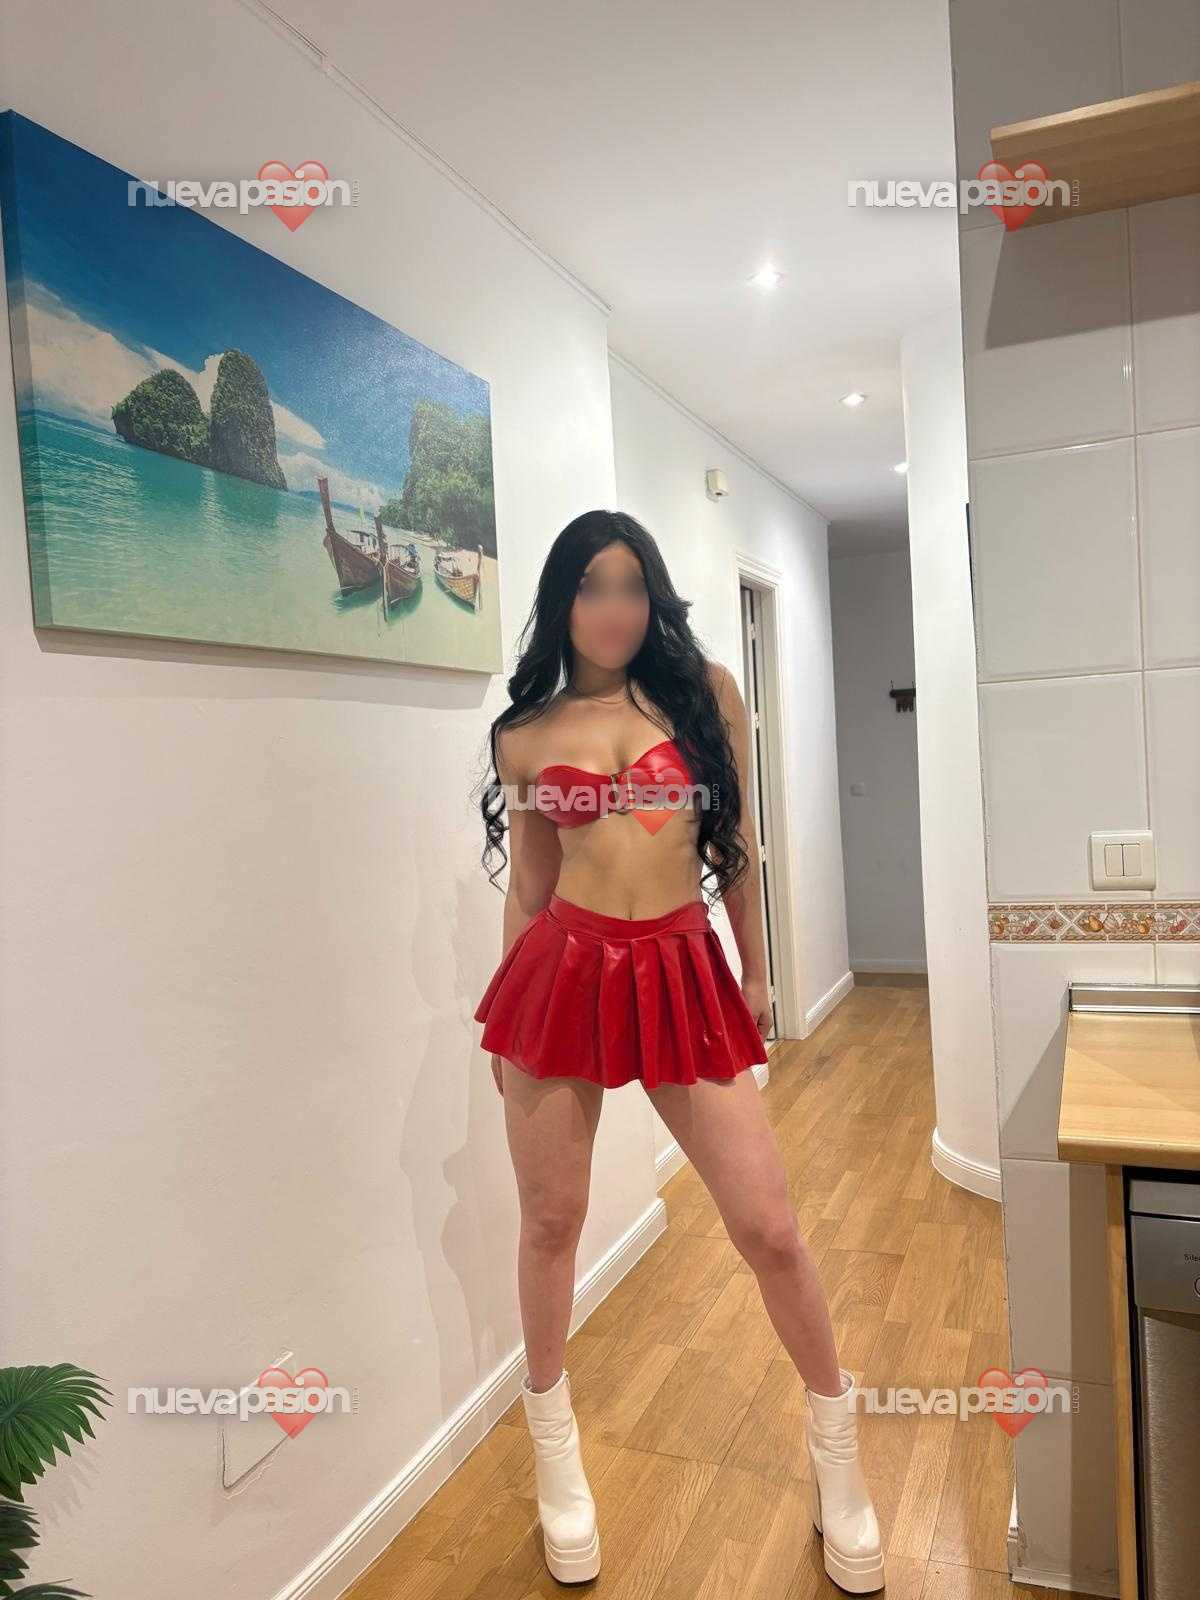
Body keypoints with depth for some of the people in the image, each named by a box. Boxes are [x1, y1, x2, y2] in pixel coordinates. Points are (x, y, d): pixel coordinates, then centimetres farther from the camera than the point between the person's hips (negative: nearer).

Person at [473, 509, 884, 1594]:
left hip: (686, 975, 0)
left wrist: (755, 973, 11)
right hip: (563, 971, 1)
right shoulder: (524, 737, 5)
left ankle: (836, 1453, 31)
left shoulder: (705, 691, 3)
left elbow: (738, 844, 8)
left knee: (770, 1228, 2)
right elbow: (525, 888, 11)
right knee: (551, 1222, 12)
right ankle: (556, 1453, 38)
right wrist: (505, 1020, 13)